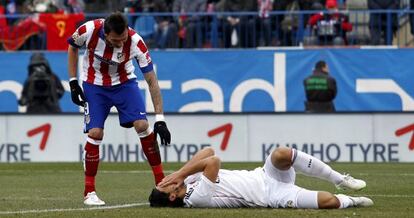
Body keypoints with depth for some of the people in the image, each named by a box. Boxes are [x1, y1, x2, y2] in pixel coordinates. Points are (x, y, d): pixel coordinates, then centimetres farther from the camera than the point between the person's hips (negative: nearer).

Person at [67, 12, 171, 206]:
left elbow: (152, 81, -24)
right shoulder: (89, 30, -29)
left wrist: (160, 119, -26)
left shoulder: (135, 42, -29)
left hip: (124, 82, 0)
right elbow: (72, 47, -3)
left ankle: (161, 182, -4)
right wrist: (73, 82, -5)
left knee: (142, 125, -15)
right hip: (94, 85, 0)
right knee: (95, 133, -12)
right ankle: (89, 192, 0)